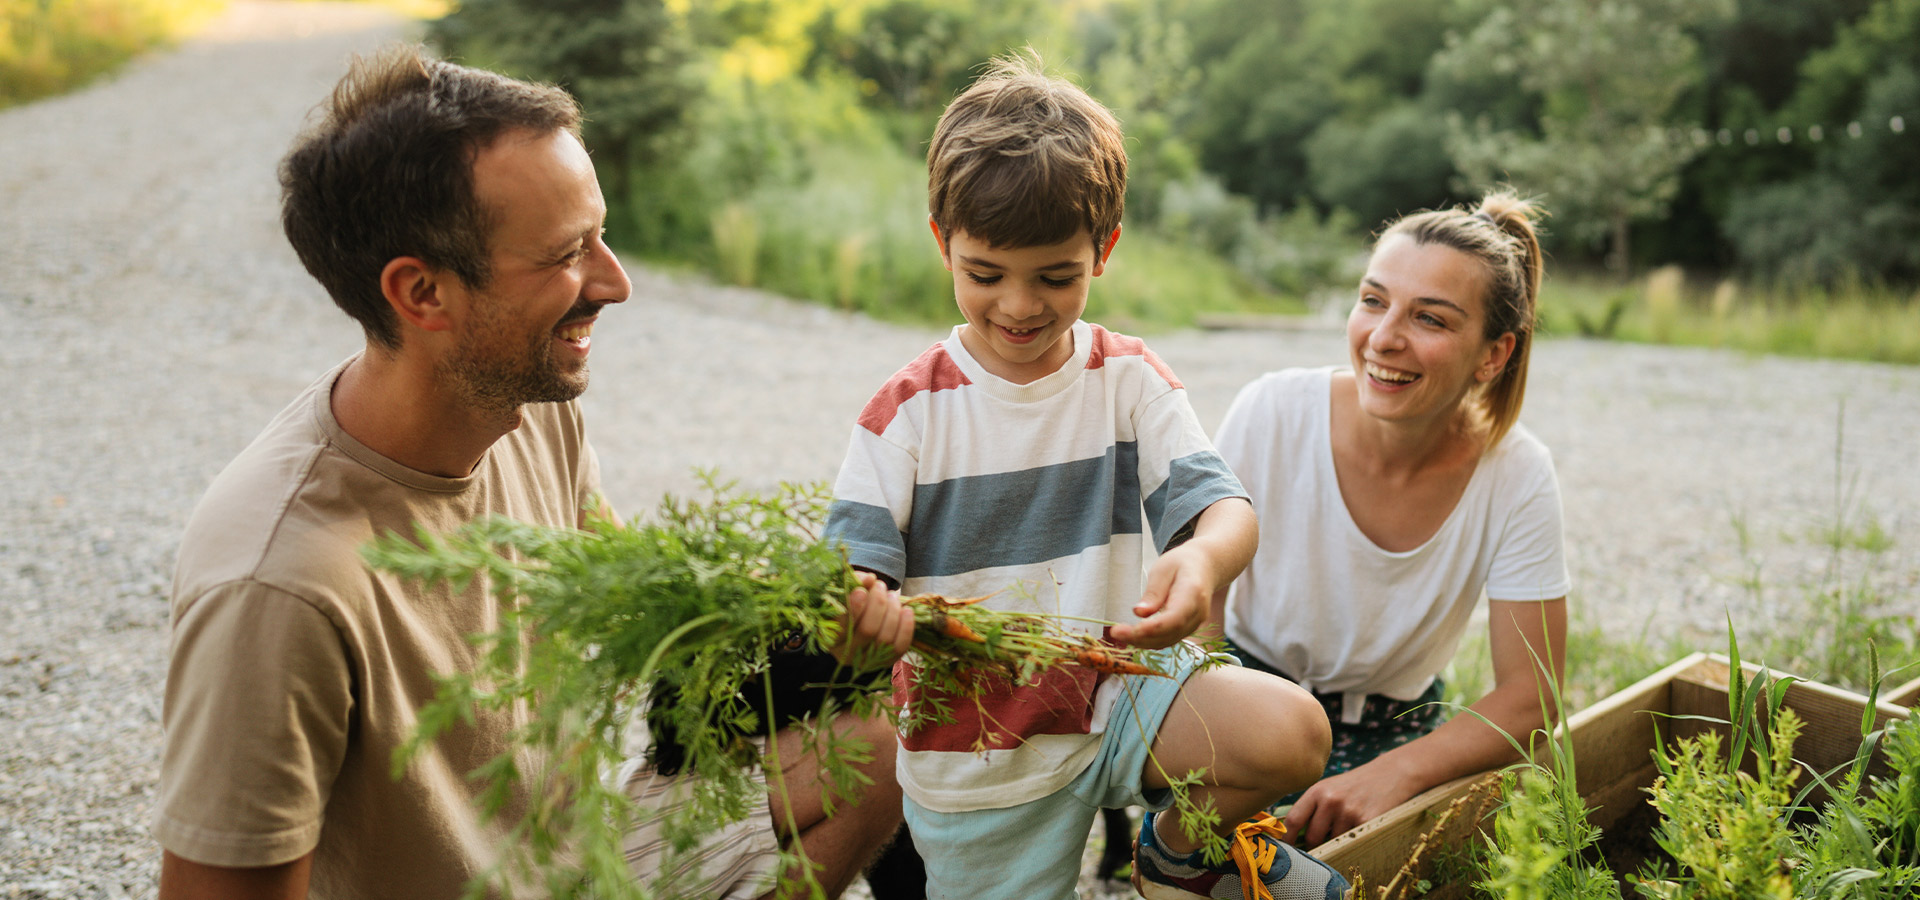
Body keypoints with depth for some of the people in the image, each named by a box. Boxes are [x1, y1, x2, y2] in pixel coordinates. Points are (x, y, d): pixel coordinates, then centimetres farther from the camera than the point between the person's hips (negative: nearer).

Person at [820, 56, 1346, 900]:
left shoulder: (1130, 380, -4)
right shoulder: (906, 412, -11)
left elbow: (1225, 506, -14)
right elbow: (852, 571, -17)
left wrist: (1203, 559, -39)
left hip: (1115, 694, 1)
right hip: (976, 753, -1)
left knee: (1291, 731, -21)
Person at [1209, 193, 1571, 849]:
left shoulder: (1518, 478, -17)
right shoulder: (1272, 414, -19)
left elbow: (1529, 696, -13)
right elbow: (1196, 599, -9)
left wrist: (1395, 772, -30)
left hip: (1395, 734, 1)